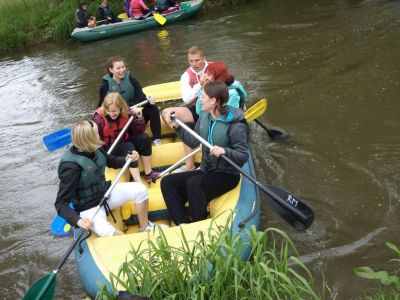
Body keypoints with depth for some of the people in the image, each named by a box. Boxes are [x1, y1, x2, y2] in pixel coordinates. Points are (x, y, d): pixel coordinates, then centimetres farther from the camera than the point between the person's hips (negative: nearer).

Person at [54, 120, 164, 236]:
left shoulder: (94, 149, -8)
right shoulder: (71, 166, -28)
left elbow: (111, 161, 16)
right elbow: (61, 203, -26)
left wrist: (127, 159, -4)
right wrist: (78, 220, -41)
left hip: (105, 193, 7)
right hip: (89, 208, -7)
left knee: (140, 189, -4)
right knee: (107, 232, -34)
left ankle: (144, 227, 15)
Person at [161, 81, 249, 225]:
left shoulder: (235, 125, -19)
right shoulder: (204, 116, 1)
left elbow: (244, 156, -21)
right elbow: (193, 142, 10)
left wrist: (224, 151, -39)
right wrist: (177, 126, 1)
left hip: (227, 174, -7)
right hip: (206, 171, 7)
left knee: (193, 183, -33)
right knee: (167, 182, -7)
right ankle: (183, 224, -15)